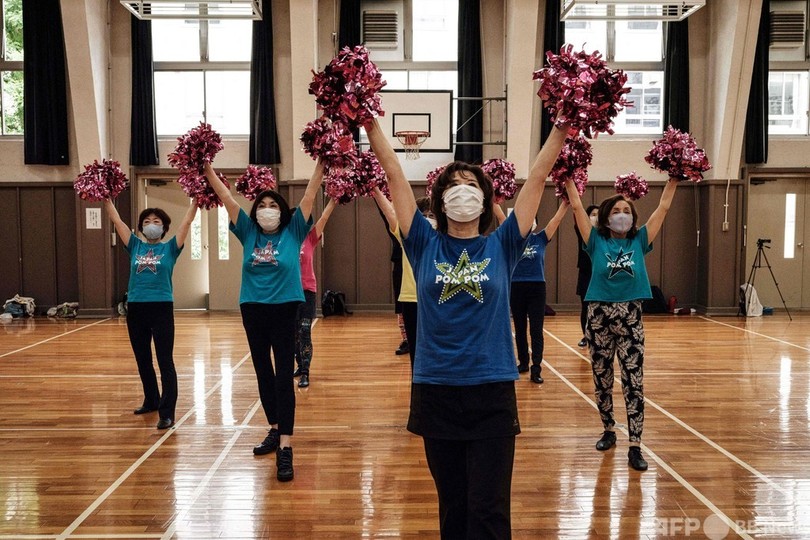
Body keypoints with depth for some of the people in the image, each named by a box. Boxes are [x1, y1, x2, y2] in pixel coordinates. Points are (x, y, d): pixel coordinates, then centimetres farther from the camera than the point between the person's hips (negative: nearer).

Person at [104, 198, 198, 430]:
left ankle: (167, 413, -6)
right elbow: (117, 220, 10)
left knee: (165, 362, -5)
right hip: (135, 308, 4)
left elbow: (186, 222, -3)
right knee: (142, 361, 16)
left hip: (162, 308, -4)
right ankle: (151, 401, 33)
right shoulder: (135, 247, 11)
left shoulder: (170, 248, 3)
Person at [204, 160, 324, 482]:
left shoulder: (293, 232, 0)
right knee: (263, 374, 14)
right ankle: (274, 431, 31)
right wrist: (208, 169, 2)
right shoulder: (248, 233, 7)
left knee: (284, 377, -6)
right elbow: (226, 198, 6)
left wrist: (322, 164, -10)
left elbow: (309, 196, -5)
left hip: (285, 310, -4)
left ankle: (285, 448, -8)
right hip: (252, 310, 4)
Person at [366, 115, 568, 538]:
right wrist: (371, 123, 1)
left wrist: (562, 127, 1)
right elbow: (395, 175, 1)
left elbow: (537, 178, 2)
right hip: (436, 392, 1)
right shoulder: (425, 245, 3)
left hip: (492, 394, -1)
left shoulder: (501, 246, 3)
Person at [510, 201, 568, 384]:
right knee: (520, 329, 11)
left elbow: (556, 219, -2)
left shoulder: (540, 238, 5)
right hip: (516, 288, 1)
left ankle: (536, 369, -5)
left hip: (537, 287, -1)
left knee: (536, 330, -3)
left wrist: (566, 202, -11)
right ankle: (523, 362, 25)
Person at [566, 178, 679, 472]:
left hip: (631, 318, 0)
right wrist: (568, 179, -4)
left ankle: (635, 447, 0)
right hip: (599, 316, 0)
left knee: (634, 382, -4)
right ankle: (608, 430, 31)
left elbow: (663, 207, 5)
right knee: (602, 380, 11)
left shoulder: (639, 241, 6)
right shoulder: (597, 241, 2)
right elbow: (577, 206, -2)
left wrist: (674, 179, 2)